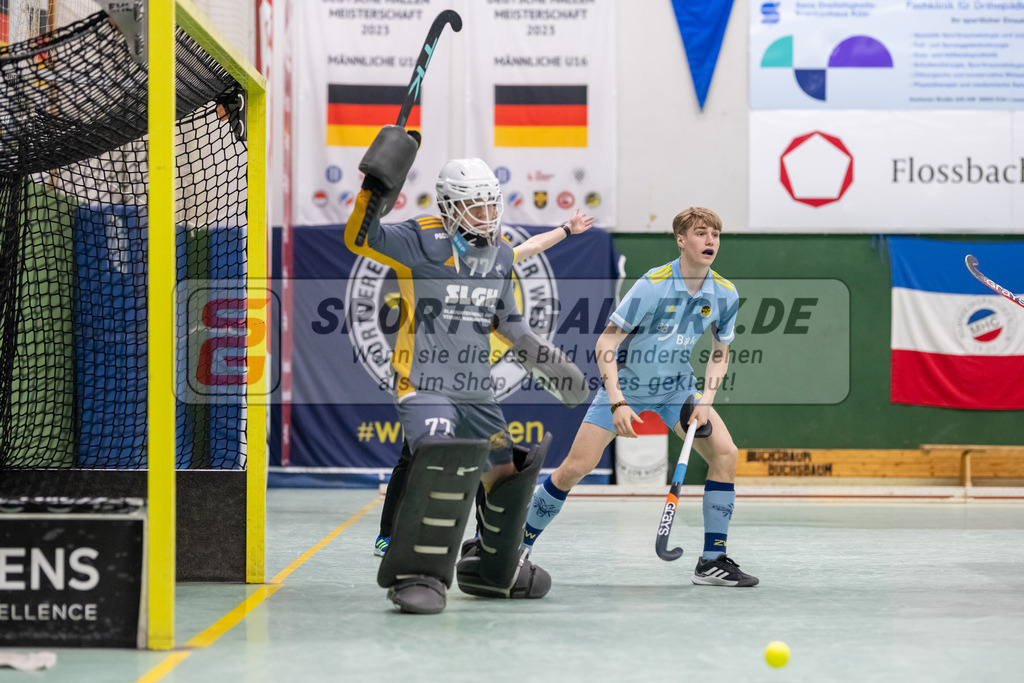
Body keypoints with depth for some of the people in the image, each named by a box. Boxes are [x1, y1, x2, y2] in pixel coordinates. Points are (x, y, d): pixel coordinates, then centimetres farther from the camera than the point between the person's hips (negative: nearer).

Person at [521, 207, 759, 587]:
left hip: (677, 387, 4)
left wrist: (706, 401, -10)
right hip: (625, 384, -4)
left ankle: (712, 562, -6)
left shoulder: (725, 294, -9)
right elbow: (606, 343, -23)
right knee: (576, 468, -11)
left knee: (725, 453, -14)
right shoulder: (653, 285, -24)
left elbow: (719, 354, 5)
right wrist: (617, 403, -31)